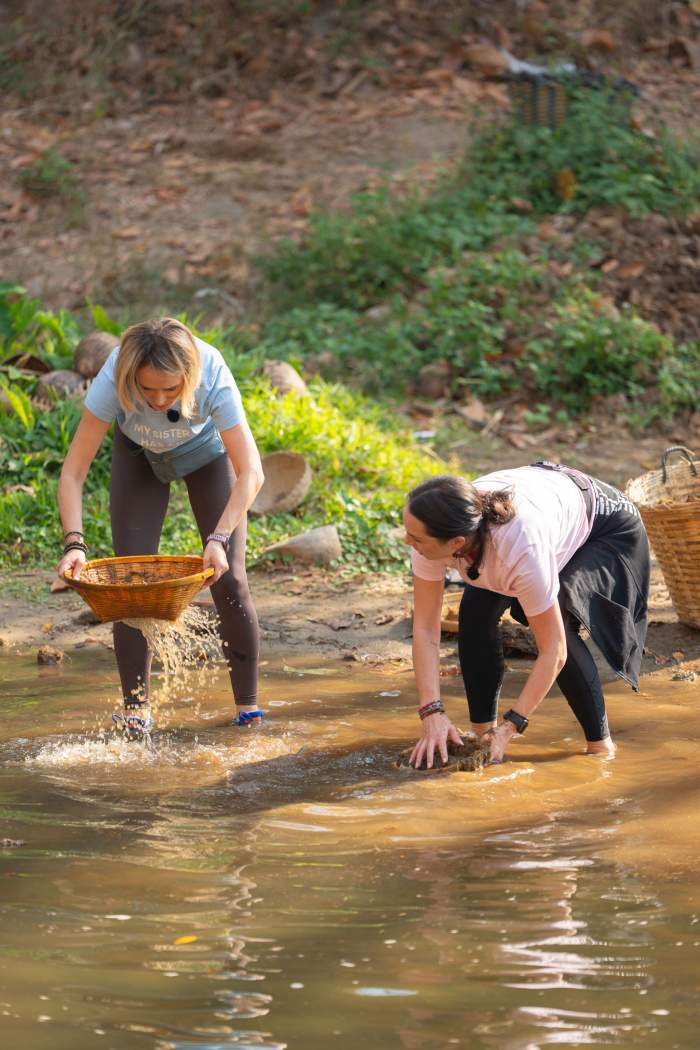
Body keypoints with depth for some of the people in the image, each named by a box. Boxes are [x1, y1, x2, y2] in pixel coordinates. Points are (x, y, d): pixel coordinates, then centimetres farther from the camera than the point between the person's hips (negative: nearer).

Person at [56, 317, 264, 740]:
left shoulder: (213, 378, -40)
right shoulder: (114, 379, -39)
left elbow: (250, 473, -38)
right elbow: (74, 471, -35)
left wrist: (218, 539, -49)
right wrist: (74, 543, -47)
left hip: (205, 450, -1)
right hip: (138, 454, 1)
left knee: (228, 579, -9)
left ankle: (248, 702, 5)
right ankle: (136, 706, 0)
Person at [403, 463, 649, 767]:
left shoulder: (522, 550, -45)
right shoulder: (434, 531, -31)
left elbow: (553, 653, -35)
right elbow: (425, 628, -23)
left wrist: (510, 727, -33)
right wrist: (432, 713, -32)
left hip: (605, 525, -6)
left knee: (556, 624, -26)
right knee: (476, 610, -12)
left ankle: (600, 743, -11)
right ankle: (482, 729, 4)